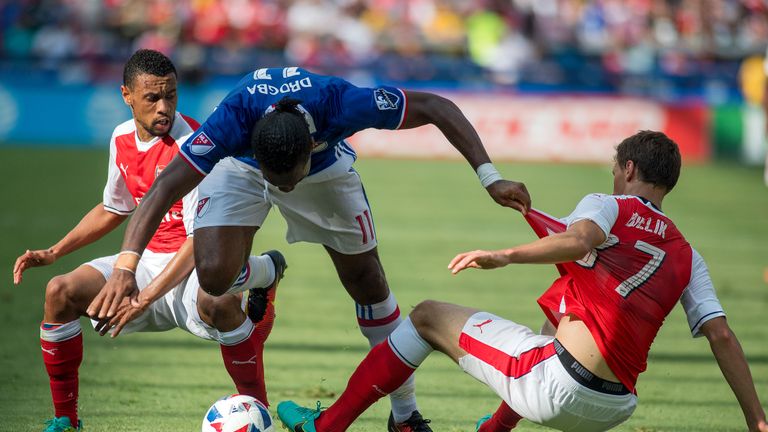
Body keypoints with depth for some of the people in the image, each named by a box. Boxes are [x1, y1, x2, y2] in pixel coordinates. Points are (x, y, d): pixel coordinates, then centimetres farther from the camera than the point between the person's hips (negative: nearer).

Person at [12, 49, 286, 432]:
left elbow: (201, 238, -23)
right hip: (148, 258, 6)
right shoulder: (122, 139, 4)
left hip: (196, 267, -6)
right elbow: (112, 210, 23)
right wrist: (54, 253, 14)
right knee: (61, 292, -15)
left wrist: (145, 298, -29)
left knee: (216, 304, -41)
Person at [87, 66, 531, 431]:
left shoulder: (339, 103, -42)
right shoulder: (234, 118, -44)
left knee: (369, 284, 2)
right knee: (215, 275, -22)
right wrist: (126, 269, -51)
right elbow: (166, 188, -42)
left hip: (326, 168, 1)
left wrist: (489, 176, -36)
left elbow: (437, 107, -31)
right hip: (240, 166, -1)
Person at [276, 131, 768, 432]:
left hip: (554, 382, -6)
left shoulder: (608, 206, 3)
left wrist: (505, 255, -25)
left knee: (428, 316, 14)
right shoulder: (687, 256, 17)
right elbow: (722, 336, 8)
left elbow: (580, 239, -22)